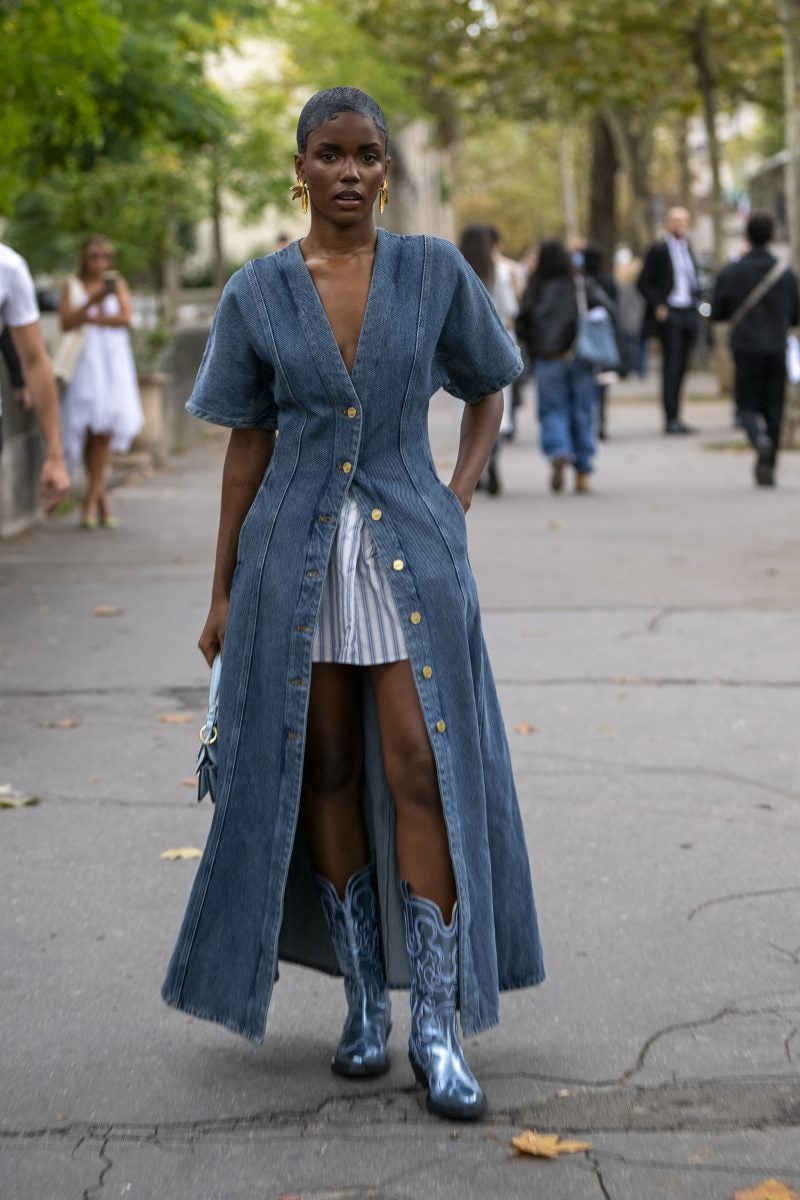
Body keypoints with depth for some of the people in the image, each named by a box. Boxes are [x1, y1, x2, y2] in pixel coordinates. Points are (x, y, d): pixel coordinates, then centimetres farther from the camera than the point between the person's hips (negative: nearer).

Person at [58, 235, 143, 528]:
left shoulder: (118, 283, 12)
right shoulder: (72, 286, 9)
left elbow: (125, 317, -2)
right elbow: (66, 323, -4)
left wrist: (90, 318, -6)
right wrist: (92, 302, -14)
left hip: (112, 360, 1)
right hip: (83, 360, 0)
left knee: (104, 426, -10)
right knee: (88, 425, -8)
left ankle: (92, 498, -6)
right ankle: (101, 494, 2)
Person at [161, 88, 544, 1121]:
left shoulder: (434, 272, 1)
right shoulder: (257, 293, 2)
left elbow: (487, 389, 15)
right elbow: (245, 447, 6)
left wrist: (461, 491, 0)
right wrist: (223, 594, 7)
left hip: (412, 549, -1)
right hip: (296, 553, 1)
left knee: (422, 771, -8)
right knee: (326, 772, 6)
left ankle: (438, 1030, -2)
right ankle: (365, 1005, 19)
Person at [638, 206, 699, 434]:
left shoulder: (688, 247, 16)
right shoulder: (659, 250, -4)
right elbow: (644, 283, -4)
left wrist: (696, 301, 11)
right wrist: (657, 307, -13)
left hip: (689, 313, 6)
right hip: (669, 313, -6)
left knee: (681, 367, 8)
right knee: (671, 366, -8)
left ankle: (675, 417, 13)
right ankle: (671, 419, -8)